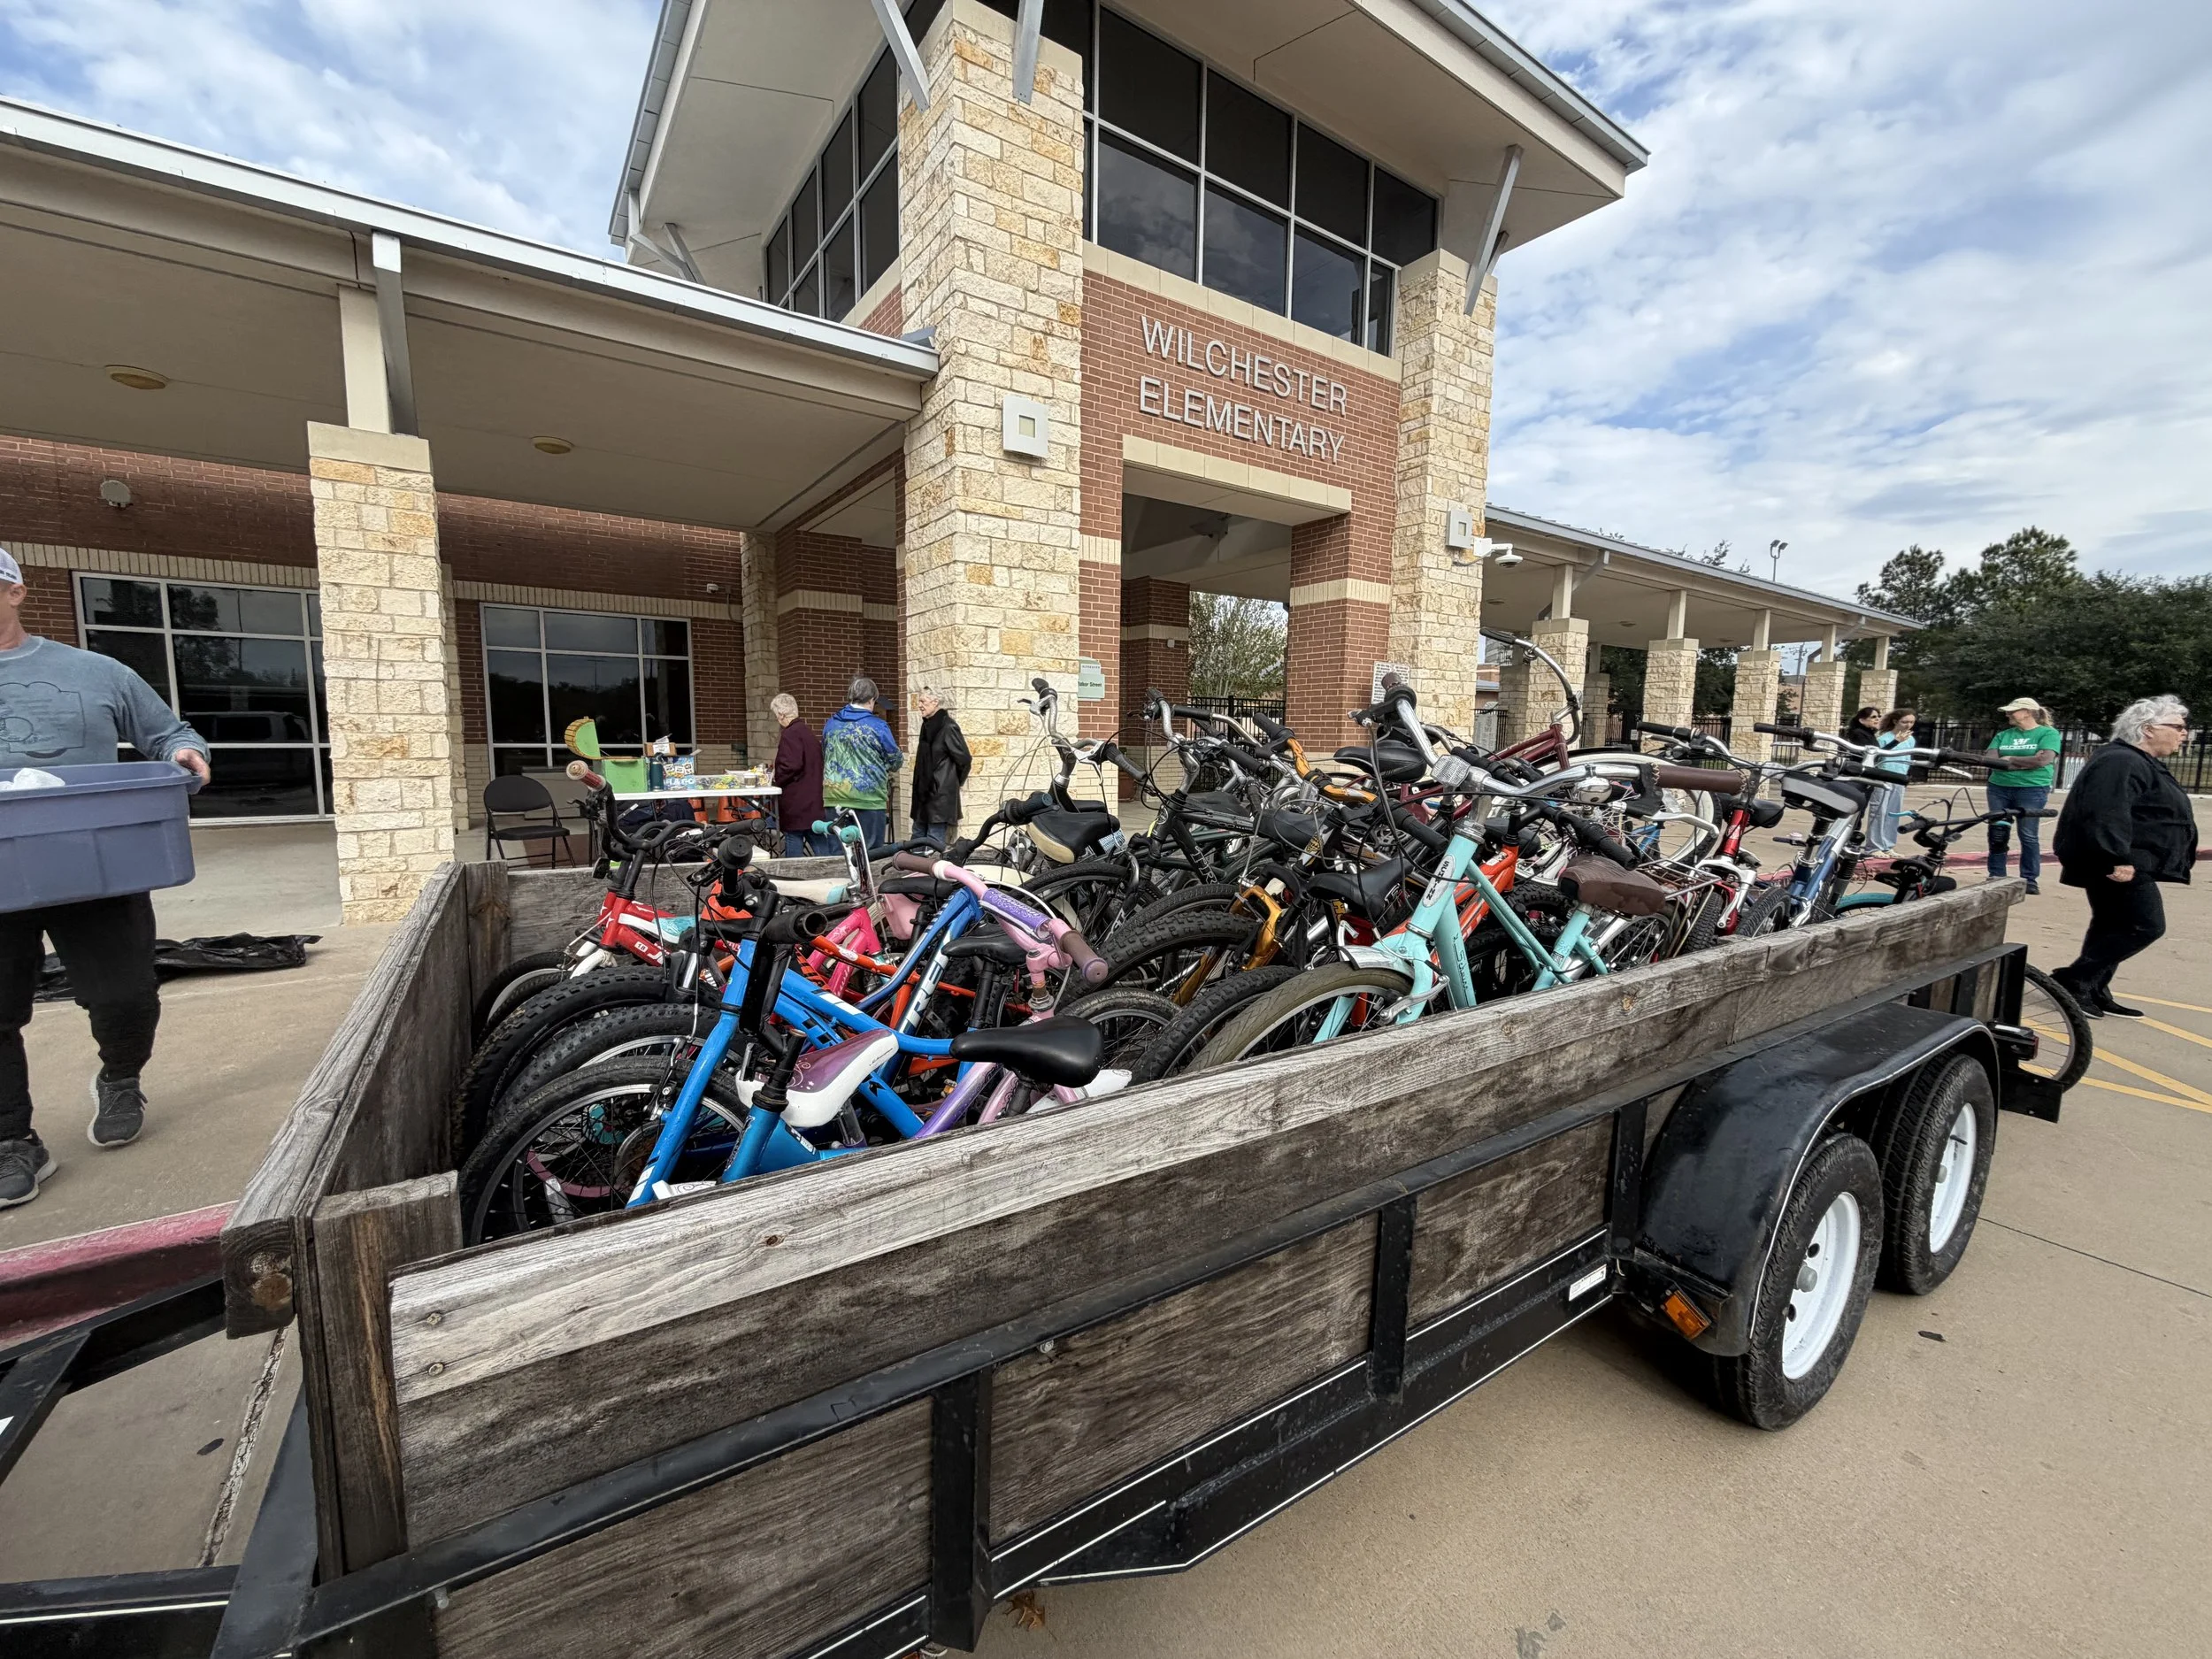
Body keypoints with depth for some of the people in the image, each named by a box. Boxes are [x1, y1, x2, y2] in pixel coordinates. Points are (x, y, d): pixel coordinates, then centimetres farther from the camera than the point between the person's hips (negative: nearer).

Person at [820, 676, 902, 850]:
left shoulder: (830, 724, 7)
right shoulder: (878, 726, -8)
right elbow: (895, 761, 2)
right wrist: (882, 767, 23)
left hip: (834, 798, 4)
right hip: (868, 799, -4)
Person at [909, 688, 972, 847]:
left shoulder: (948, 727, -14)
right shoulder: (927, 725, 11)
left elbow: (965, 760, -13)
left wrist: (952, 783, 1)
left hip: (941, 794, -9)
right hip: (924, 792, 9)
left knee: (935, 842, -5)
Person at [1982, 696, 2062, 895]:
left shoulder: (2048, 733, 0)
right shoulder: (2003, 735, 13)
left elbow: (2043, 760, -13)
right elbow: (1989, 759, 1)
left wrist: (2008, 759, -6)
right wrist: (2026, 762, -11)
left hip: (2032, 790, -4)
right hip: (1999, 788, 4)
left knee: (2029, 835, -3)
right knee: (1997, 834, 4)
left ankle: (2029, 880, 3)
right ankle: (1995, 876, 10)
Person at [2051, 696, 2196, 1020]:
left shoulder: (2140, 762, 19)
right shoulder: (2120, 762, -17)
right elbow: (2107, 816, -27)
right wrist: (2118, 859, -29)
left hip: (2132, 864, 11)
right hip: (2123, 868, -11)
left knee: (2112, 927, 12)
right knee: (2145, 927, -10)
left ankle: (2094, 991, 17)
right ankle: (2071, 980, -8)